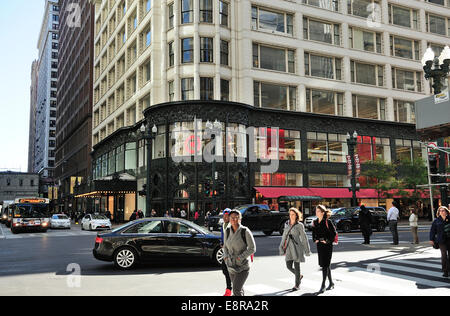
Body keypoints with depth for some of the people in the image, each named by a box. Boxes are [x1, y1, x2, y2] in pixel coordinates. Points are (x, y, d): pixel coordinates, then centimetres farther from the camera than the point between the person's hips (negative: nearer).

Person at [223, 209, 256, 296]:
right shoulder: (227, 231, -1)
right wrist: (225, 256, -5)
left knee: (236, 290, -17)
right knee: (239, 289, 20)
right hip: (231, 267, 5)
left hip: (243, 267, -5)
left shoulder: (245, 231, -16)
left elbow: (252, 248, -13)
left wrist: (240, 257, -20)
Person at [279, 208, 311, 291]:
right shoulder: (287, 224, 9)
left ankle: (297, 285, 14)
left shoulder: (299, 225, -5)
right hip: (289, 248, 5)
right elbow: (284, 236, 14)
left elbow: (304, 238, -3)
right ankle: (299, 276, 32)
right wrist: (282, 248, 12)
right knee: (289, 266, 4)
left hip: (297, 247, -5)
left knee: (296, 266, -2)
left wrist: (307, 250, -2)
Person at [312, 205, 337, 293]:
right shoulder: (315, 222, 7)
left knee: (325, 265, -7)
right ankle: (331, 283, 26)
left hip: (327, 245, -6)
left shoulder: (328, 222, -12)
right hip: (319, 245, 7)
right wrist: (315, 239, 5)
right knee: (326, 265, 13)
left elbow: (334, 233, -11)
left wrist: (328, 241, -13)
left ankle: (323, 285, -3)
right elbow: (313, 232, 20)